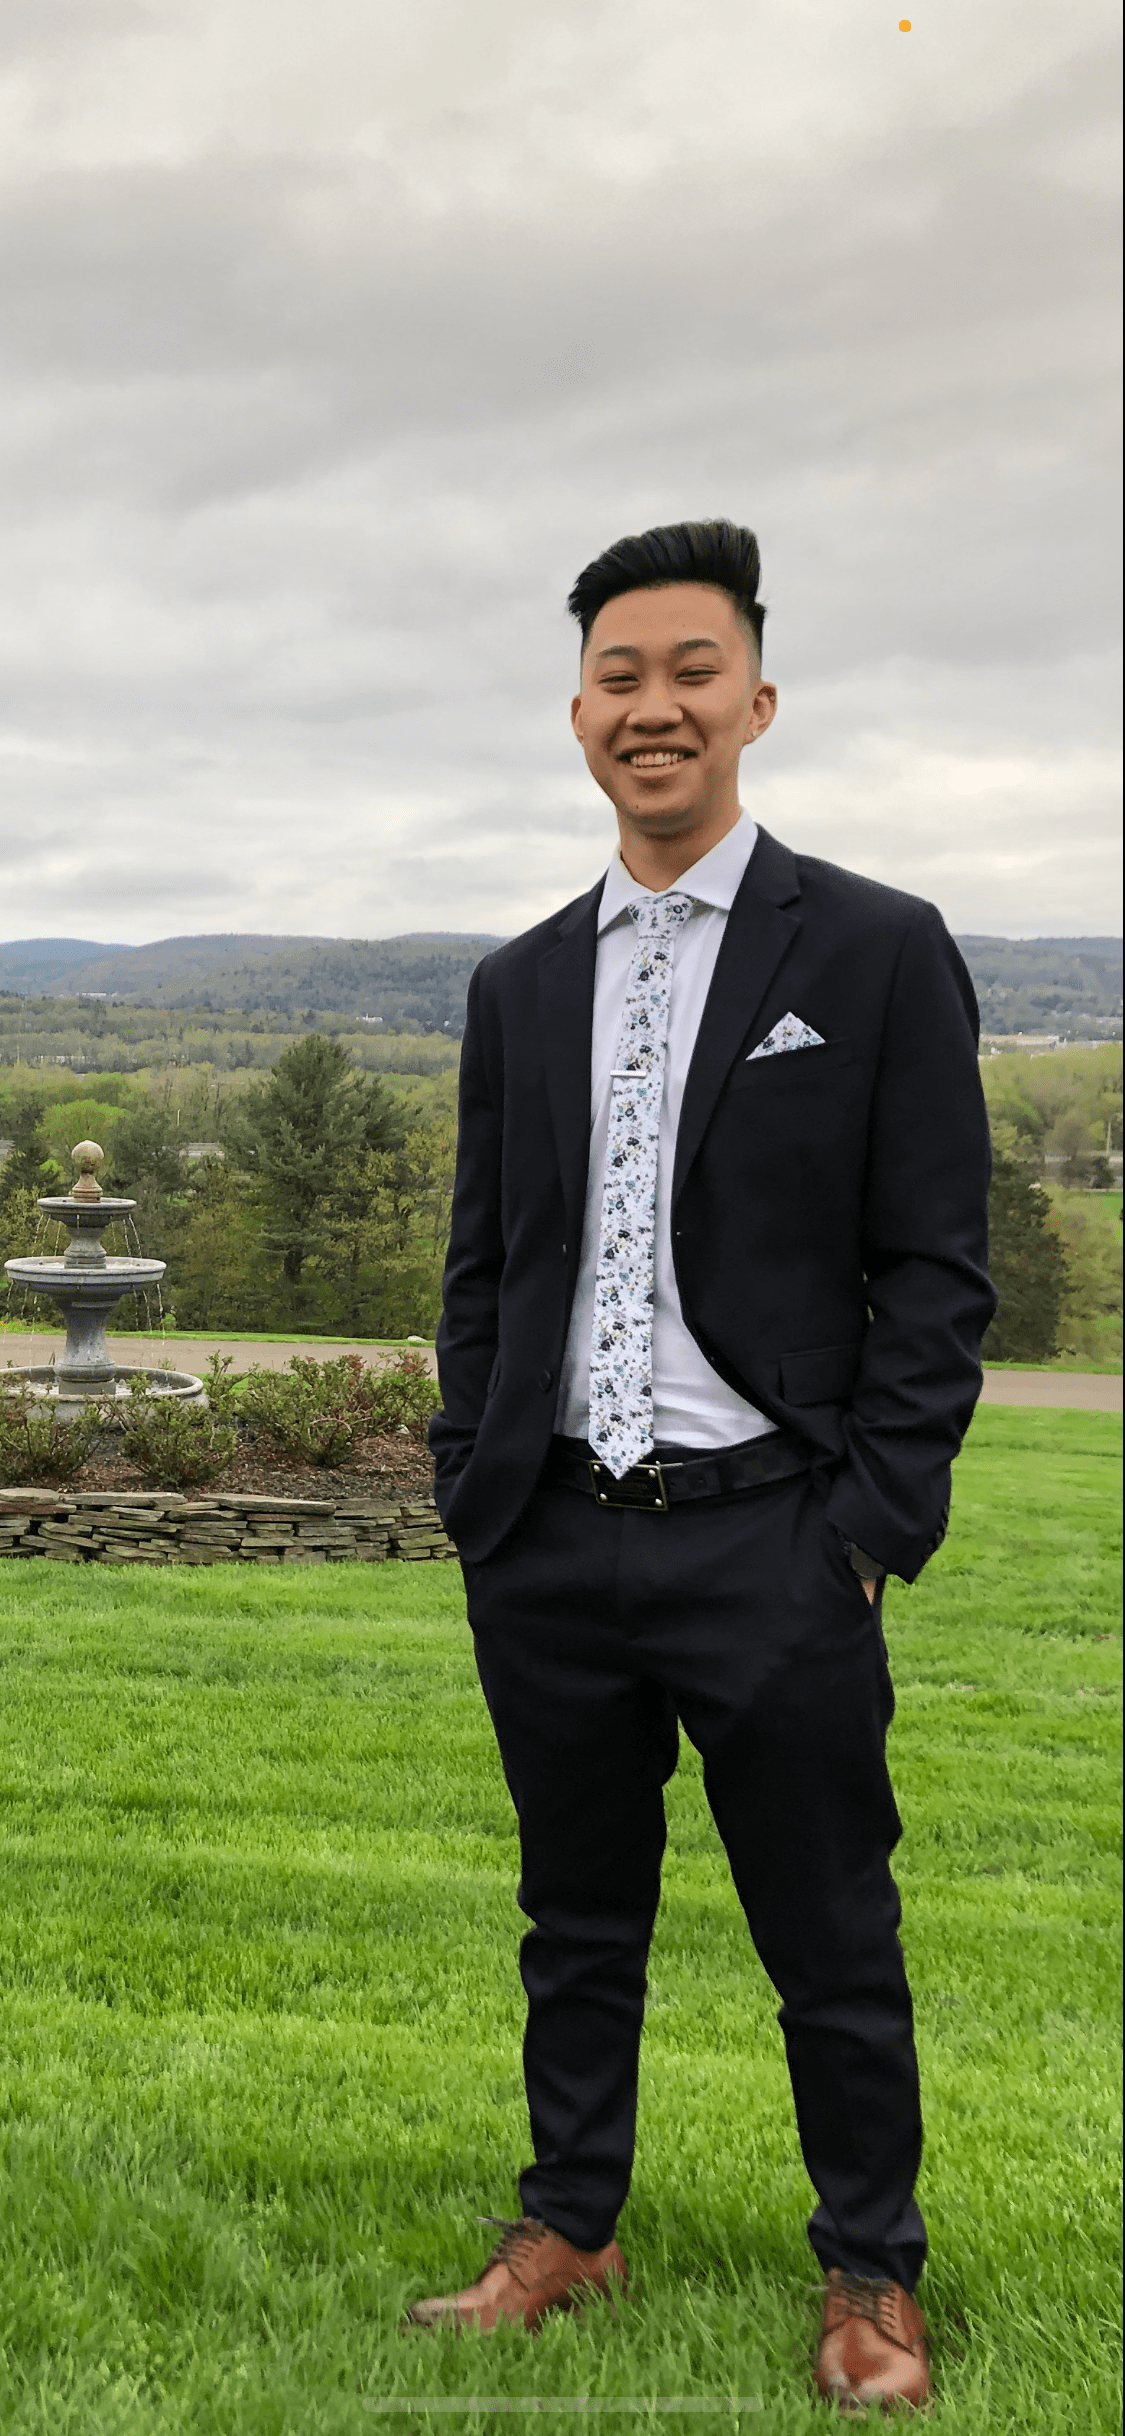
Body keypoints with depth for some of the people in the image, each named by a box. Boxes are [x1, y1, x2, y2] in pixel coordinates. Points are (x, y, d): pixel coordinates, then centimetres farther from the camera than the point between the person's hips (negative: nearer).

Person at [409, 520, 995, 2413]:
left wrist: (870, 1528, -10)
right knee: (577, 1922, 18)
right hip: (550, 1548, 4)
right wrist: (473, 1491, 7)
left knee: (832, 1947, 8)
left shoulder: (880, 954, -3)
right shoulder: (519, 984, 10)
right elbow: (482, 1267, 15)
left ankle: (870, 2276, 28)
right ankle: (569, 2230, 35)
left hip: (769, 1549, -4)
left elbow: (935, 1273, -5)